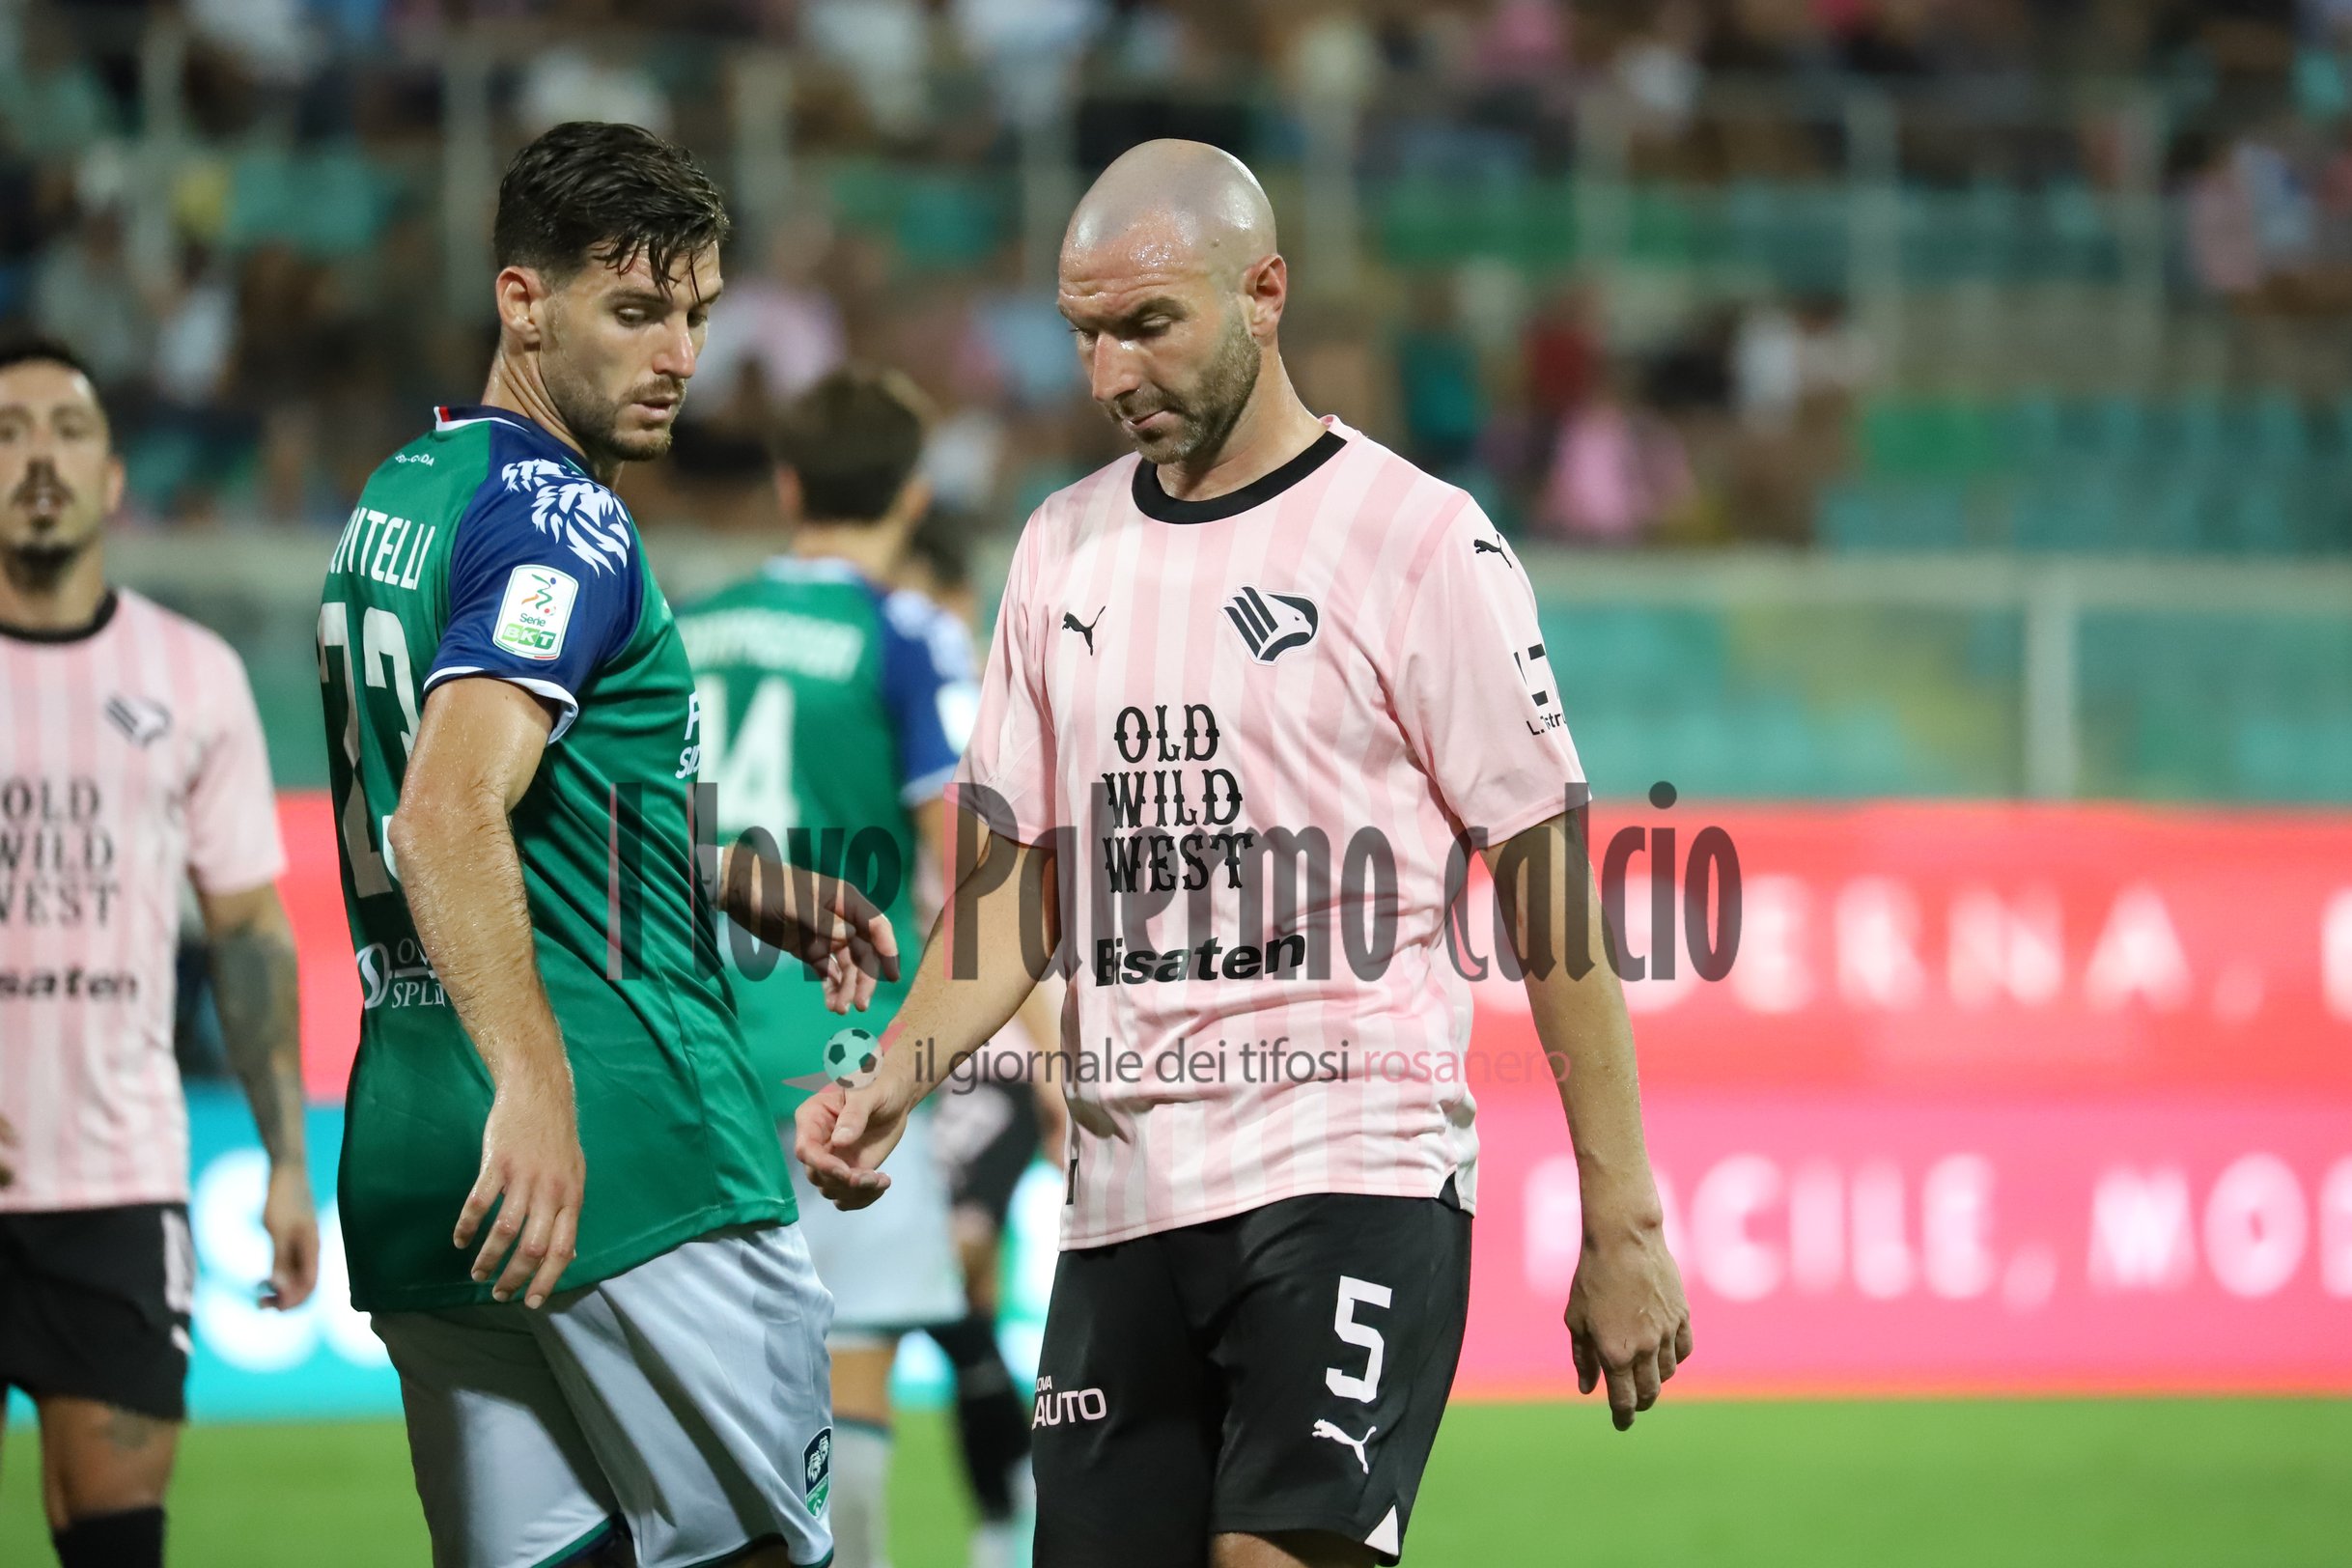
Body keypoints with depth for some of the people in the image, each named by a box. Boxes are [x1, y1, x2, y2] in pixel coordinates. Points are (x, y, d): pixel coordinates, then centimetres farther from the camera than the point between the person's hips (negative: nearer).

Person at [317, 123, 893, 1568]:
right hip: (640, 1152, -8)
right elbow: (446, 817, -26)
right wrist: (534, 1087, -35)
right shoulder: (560, 517, -11)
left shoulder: (399, 499, 18)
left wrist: (745, 885, 29)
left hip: (414, 1163, 8)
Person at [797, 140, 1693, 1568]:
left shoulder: (1415, 539, -4)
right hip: (1123, 1198, 6)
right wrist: (898, 1077, -2)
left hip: (1352, 1176, -6)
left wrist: (1623, 1225, -7)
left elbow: (1551, 884, -5)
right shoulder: (1065, 549, 14)